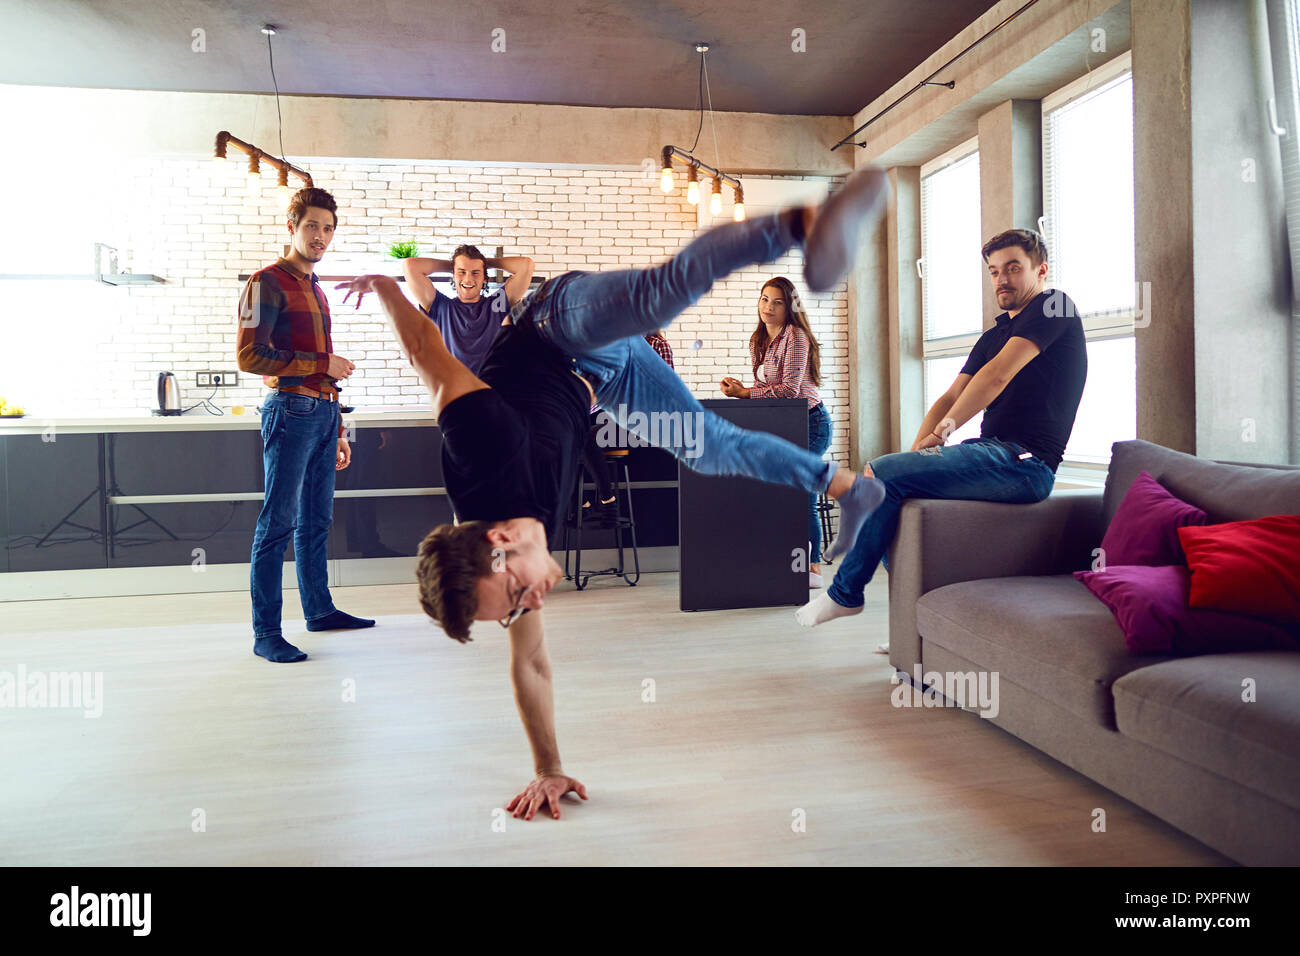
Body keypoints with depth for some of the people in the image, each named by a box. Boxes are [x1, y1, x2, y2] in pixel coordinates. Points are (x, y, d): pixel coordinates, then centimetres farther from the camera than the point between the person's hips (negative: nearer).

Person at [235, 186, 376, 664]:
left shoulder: (316, 290, 21)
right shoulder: (267, 282, -4)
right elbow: (249, 356, -14)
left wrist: (337, 431, 22)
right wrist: (323, 364, -11)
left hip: (322, 414, 8)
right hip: (290, 411, -8)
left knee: (317, 520, 14)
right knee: (277, 522, -7)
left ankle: (319, 609, 25)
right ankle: (265, 634, -2)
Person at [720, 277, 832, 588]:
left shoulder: (795, 335, -14)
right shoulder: (757, 341, 11)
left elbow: (789, 389, -21)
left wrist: (744, 393, -18)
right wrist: (740, 389, -5)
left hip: (809, 422, -8)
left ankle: (813, 566, 1)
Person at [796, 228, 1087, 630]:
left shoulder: (1055, 305, -2)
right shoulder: (993, 336, 23)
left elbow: (997, 376, -14)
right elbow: (950, 398, 15)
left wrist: (943, 430, -7)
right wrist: (918, 450, -2)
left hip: (1024, 462, -9)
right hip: (993, 453, 9)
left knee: (879, 474, -19)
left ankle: (846, 593, -3)